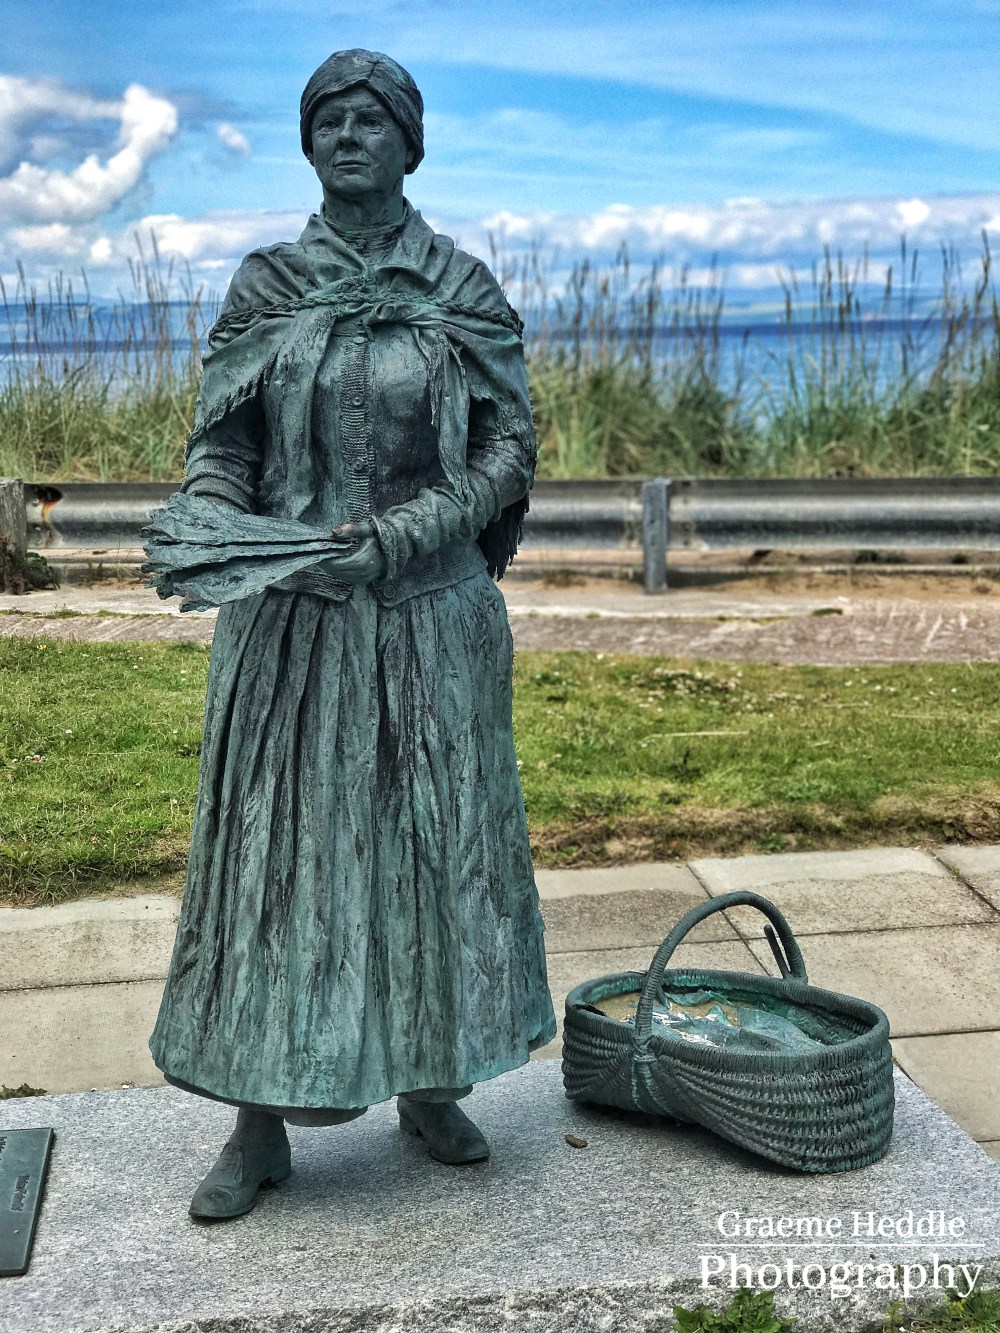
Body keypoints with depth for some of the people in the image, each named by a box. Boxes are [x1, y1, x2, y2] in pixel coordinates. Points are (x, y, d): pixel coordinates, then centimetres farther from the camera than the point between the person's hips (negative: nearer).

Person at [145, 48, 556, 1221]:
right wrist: (200, 526, -19)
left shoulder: (462, 288, 1)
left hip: (430, 612, 0)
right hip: (289, 618, 0)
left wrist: (395, 536, -17)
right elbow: (222, 445, 3)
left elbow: (507, 451, -3)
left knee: (433, 839, 8)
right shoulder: (263, 285, 4)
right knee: (276, 844, 4)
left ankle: (430, 1082, 28)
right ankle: (260, 1123, 17)